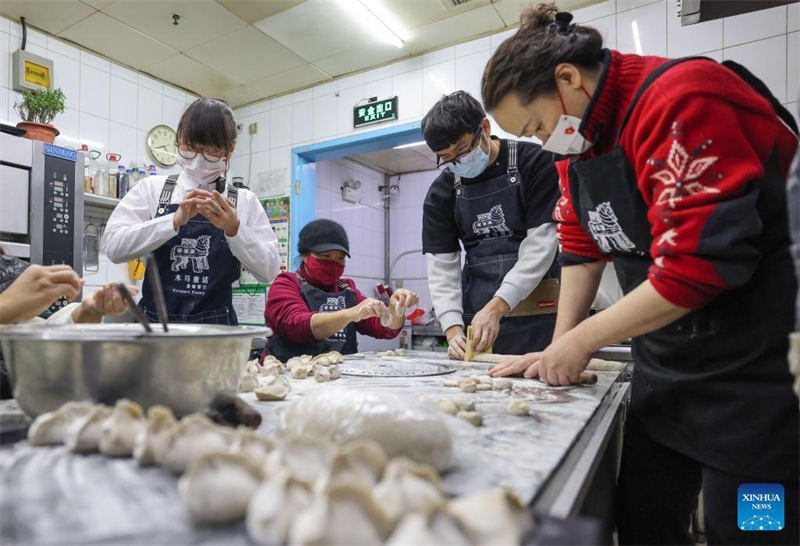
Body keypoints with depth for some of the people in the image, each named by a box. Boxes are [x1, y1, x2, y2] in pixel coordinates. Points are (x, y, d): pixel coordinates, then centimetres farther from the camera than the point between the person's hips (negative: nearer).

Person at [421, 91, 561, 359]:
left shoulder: (534, 163, -4)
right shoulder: (442, 192, 6)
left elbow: (541, 245, -11)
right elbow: (441, 266, 2)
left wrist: (496, 306, -19)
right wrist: (453, 329, -11)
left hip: (538, 315, -2)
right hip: (476, 317, 3)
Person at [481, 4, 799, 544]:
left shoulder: (682, 101, -20)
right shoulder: (579, 138, 6)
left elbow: (697, 263, -26)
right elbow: (582, 247, 7)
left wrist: (582, 339, -16)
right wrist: (560, 349, 0)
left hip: (751, 363, -7)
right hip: (663, 366, 8)